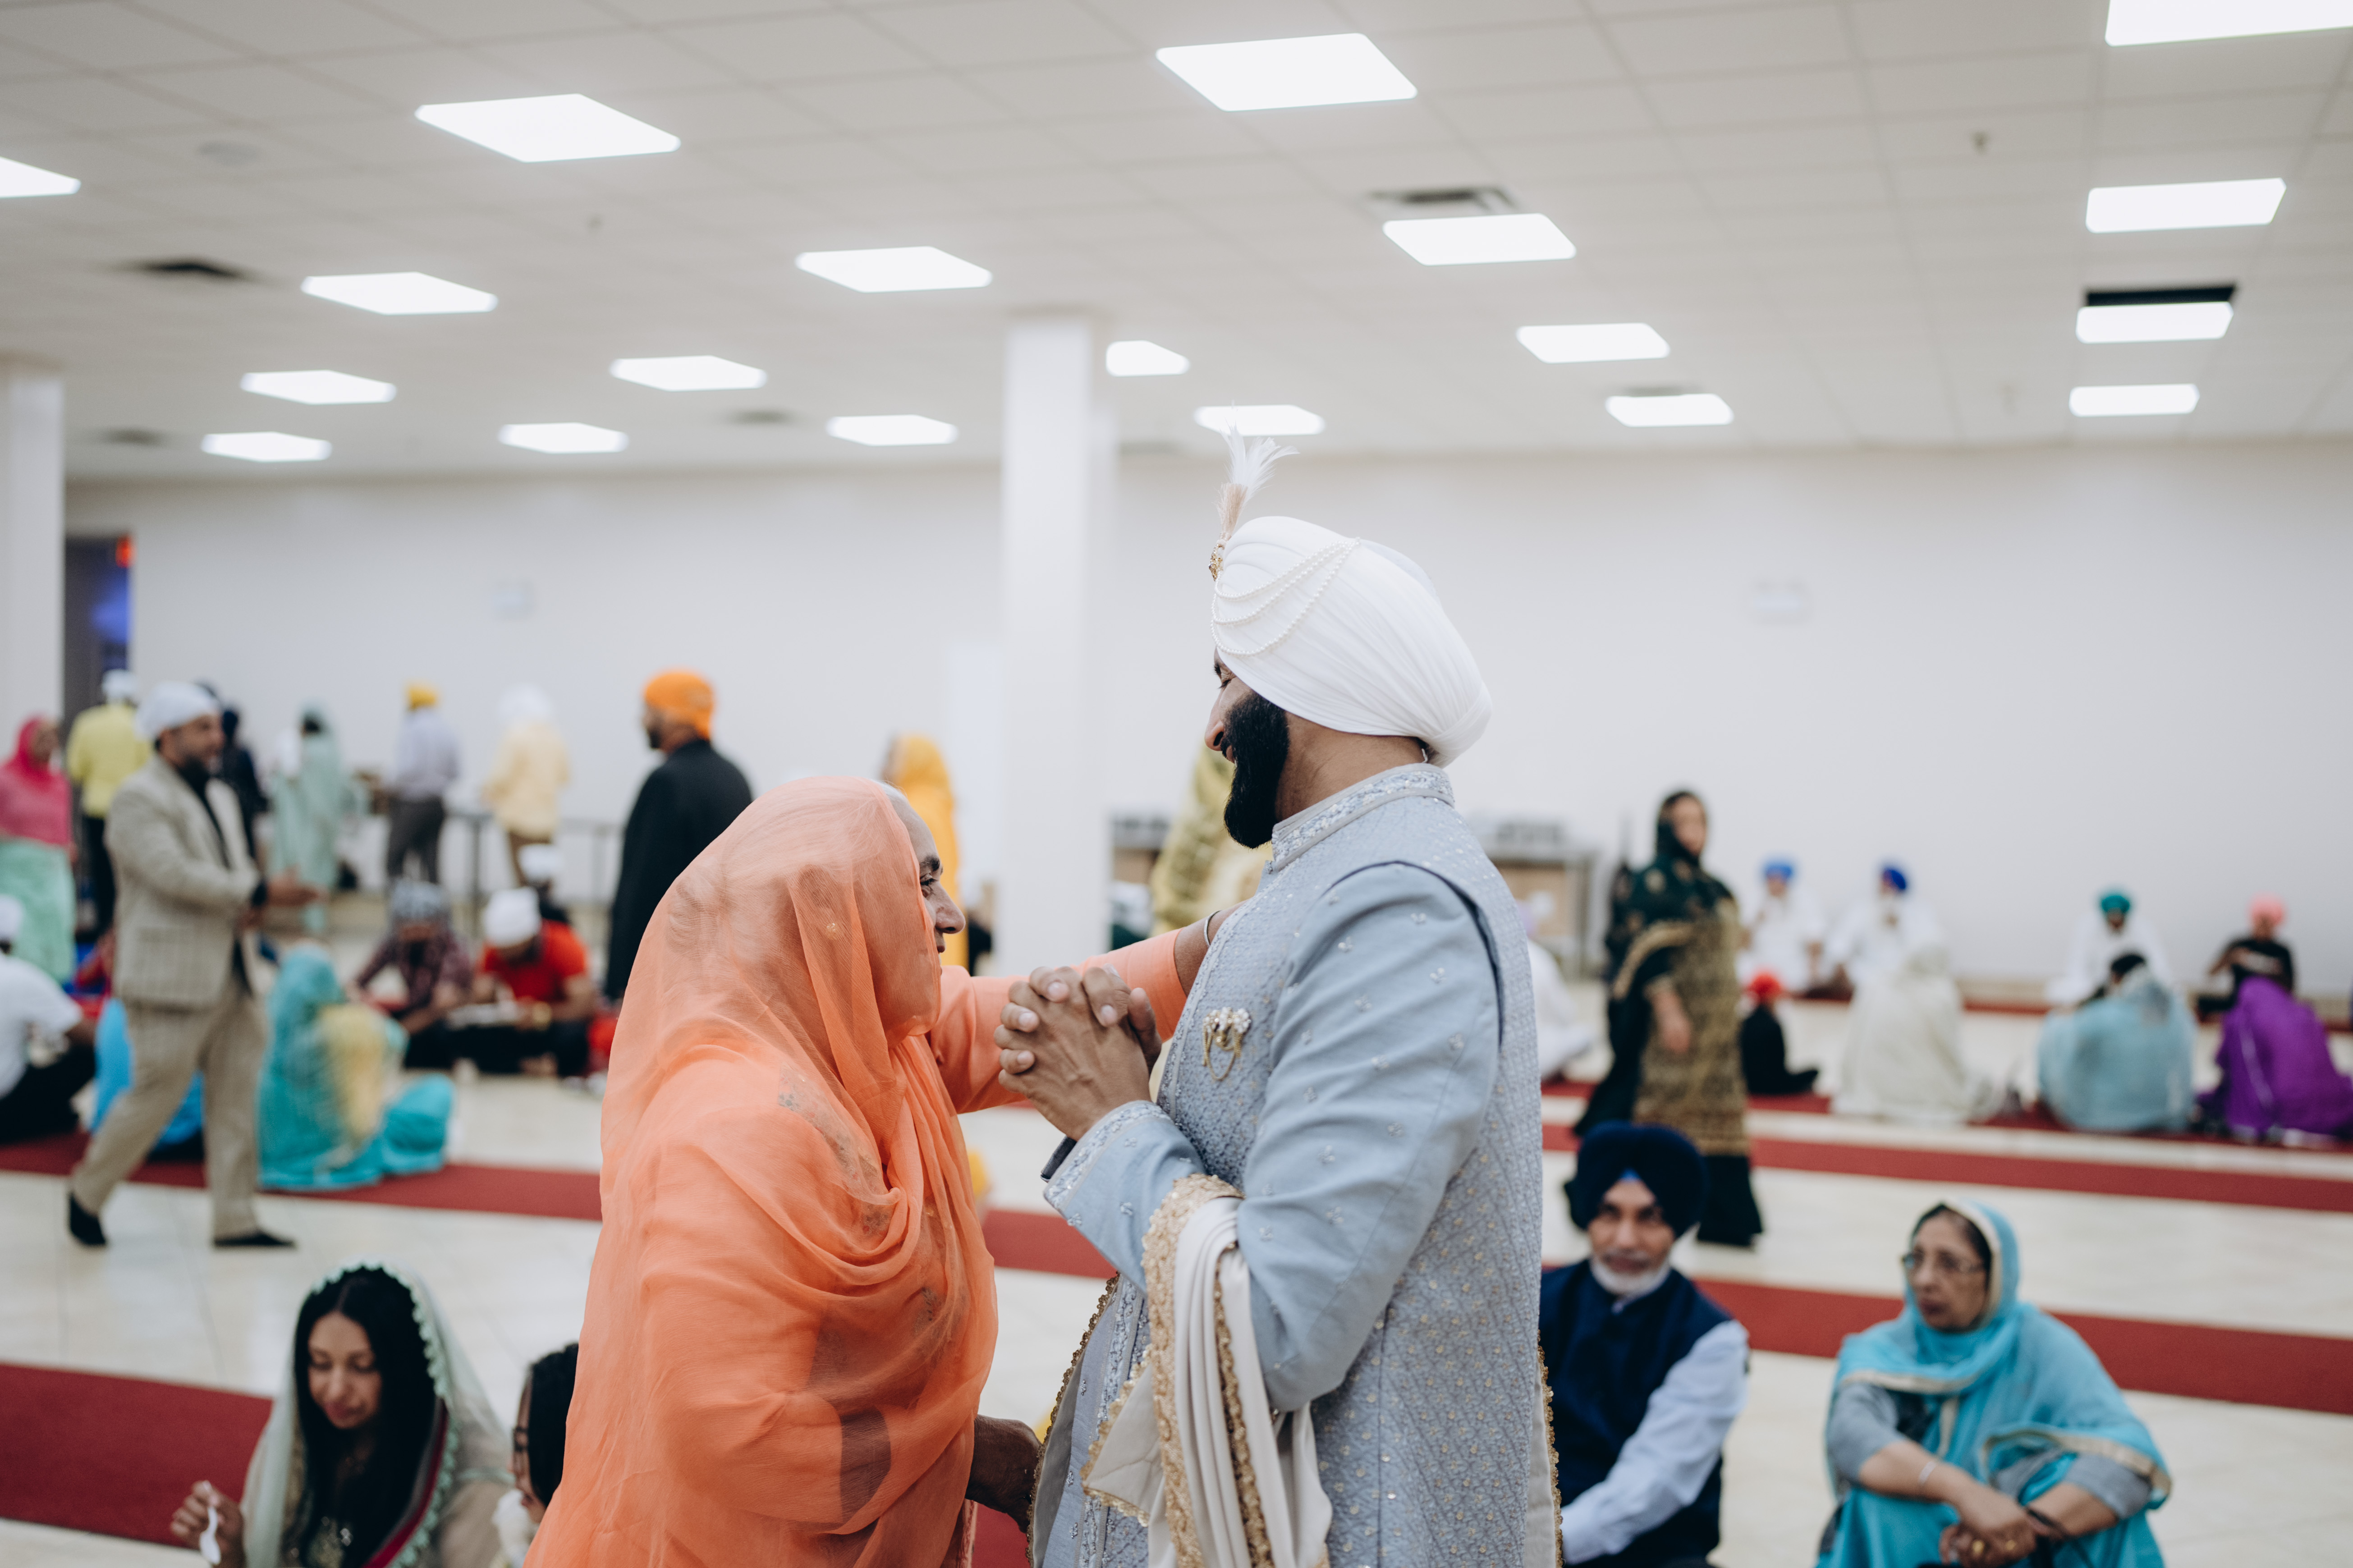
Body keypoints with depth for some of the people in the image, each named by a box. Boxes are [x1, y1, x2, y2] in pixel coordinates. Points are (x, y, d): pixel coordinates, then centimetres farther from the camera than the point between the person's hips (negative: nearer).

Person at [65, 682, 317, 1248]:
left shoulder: (219, 796, 16)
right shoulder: (137, 799, -10)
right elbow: (175, 873, -22)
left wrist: (251, 908, -4)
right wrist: (262, 892, -24)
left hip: (231, 972, 8)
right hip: (172, 977, -8)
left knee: (237, 1095, 6)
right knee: (157, 1094, -2)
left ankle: (234, 1218, 12)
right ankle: (87, 1191, 20)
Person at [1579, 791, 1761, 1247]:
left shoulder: (1710, 886, 14)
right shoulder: (1653, 882, -11)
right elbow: (1649, 952, -19)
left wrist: (1727, 1012, 18)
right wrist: (1669, 1010, -25)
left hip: (1714, 1026, 8)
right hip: (1667, 1022, -8)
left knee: (1715, 1119, 7)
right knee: (1652, 1108, -3)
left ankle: (1722, 1218, 12)